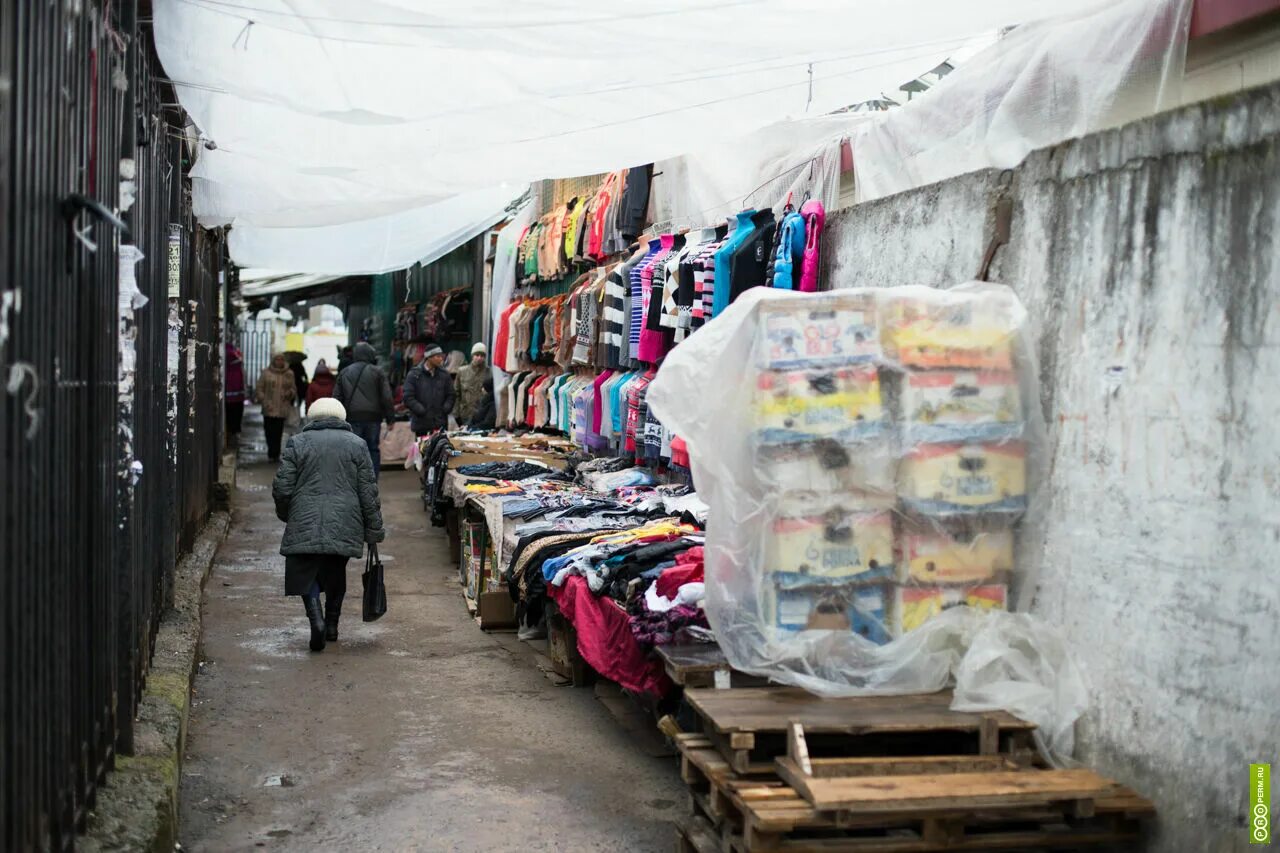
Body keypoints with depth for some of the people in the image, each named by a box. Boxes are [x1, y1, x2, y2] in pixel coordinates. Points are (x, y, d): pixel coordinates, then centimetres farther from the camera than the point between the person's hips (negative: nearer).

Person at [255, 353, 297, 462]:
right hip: (269, 409, -1)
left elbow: (294, 389, 15)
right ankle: (273, 454, 8)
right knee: (269, 431, -2)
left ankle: (274, 454, 6)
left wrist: (290, 393, -9)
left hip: (282, 409, 1)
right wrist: (264, 401, -7)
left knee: (278, 432, -2)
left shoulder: (289, 374, 9)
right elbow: (259, 388, 5)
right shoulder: (266, 372, 4)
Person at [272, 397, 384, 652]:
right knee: (336, 574, 19)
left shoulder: (297, 443, 4)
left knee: (306, 574, 7)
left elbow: (282, 488, 2)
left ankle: (316, 619, -15)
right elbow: (369, 492, 4)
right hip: (344, 525, 2)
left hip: (305, 523, -1)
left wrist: (285, 515, 21)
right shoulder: (356, 444, 7)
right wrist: (374, 530, 10)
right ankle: (332, 625, 25)